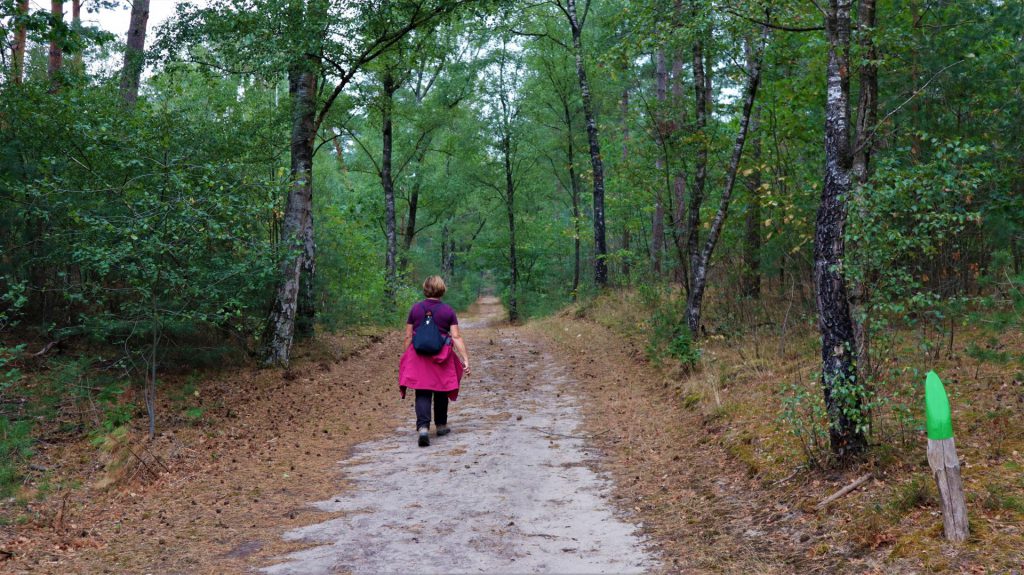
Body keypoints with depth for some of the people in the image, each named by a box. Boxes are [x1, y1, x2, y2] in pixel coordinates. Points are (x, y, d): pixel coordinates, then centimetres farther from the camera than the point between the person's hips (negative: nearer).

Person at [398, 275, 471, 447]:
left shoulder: (415, 309, 1)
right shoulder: (448, 311, -2)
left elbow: (408, 337, 3)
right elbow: (456, 337, -8)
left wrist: (405, 358, 12)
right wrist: (465, 359, -7)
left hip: (419, 357, 0)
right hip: (442, 357, 0)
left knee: (423, 394, -1)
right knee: (441, 392, 17)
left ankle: (423, 427, -19)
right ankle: (441, 426, 30)